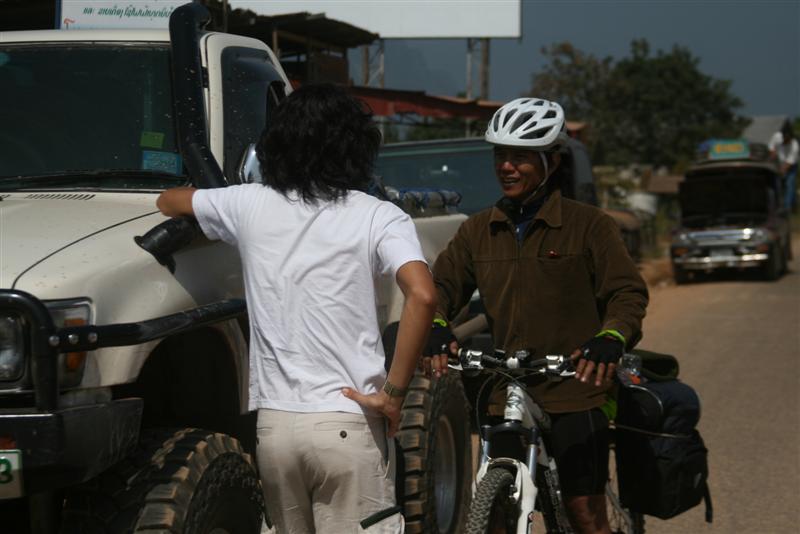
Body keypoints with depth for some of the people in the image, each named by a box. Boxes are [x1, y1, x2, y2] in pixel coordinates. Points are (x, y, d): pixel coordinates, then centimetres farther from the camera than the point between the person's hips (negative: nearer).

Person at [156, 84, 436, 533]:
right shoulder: (377, 217, -3)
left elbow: (169, 201, 25)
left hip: (274, 424, 4)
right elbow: (422, 296, -19)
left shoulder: (250, 206, 7)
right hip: (348, 425, -4)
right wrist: (393, 392, -12)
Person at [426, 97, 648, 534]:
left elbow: (628, 292, -6)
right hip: (503, 395, 4)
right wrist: (437, 327, -16)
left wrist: (611, 338, -27)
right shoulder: (478, 231, 12)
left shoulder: (588, 226, -1)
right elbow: (443, 283, 6)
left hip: (573, 394, -4)